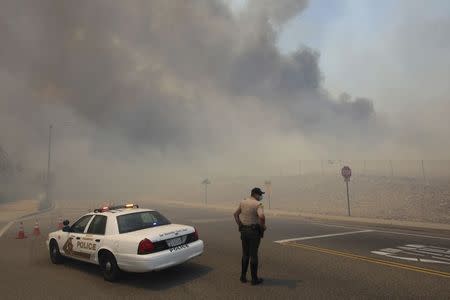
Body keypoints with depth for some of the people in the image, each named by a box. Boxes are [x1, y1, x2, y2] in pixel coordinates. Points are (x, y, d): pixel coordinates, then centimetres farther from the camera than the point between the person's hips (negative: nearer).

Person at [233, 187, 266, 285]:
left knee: (245, 254, 17)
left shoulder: (243, 202, 5)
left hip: (244, 231, 6)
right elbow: (261, 216, -32)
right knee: (253, 255, 3)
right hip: (254, 231, -5)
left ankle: (243, 276, 22)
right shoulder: (258, 204, -15)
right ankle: (254, 279, 13)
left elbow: (236, 214, 15)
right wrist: (263, 226, -14)